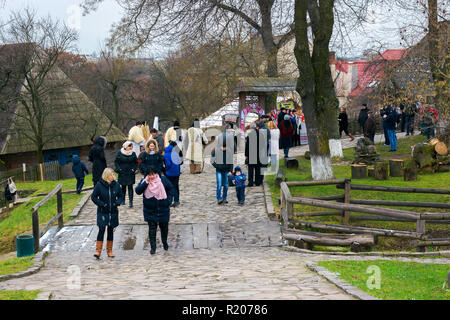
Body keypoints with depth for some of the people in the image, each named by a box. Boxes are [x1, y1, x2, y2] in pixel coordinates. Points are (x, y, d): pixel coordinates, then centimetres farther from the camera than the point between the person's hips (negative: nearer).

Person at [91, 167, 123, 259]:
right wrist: (101, 204, -14)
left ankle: (109, 251, 19)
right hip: (102, 212, -3)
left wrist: (117, 203, -8)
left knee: (110, 230, 10)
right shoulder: (99, 185, -10)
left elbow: (121, 196, 10)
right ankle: (98, 251, -7)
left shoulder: (116, 185, -1)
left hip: (113, 212, 3)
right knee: (101, 230, -11)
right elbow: (93, 197, -4)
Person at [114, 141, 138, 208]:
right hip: (122, 173, 1)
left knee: (130, 187, -5)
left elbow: (136, 162, 8)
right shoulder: (120, 153, -3)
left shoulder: (133, 154, 0)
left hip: (130, 174, 0)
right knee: (123, 187, 10)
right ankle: (123, 200, 22)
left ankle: (131, 201, -5)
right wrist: (118, 169, -7)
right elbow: (116, 162, 4)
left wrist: (134, 169, -4)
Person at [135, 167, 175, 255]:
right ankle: (153, 247, 8)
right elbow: (137, 191, -15)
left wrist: (168, 200, -5)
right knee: (152, 229, 0)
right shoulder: (144, 181, -5)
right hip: (150, 210, -1)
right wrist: (146, 183, -24)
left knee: (164, 227, 14)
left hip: (163, 209, 1)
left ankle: (165, 243, 38)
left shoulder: (163, 179, -6)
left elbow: (171, 189, 4)